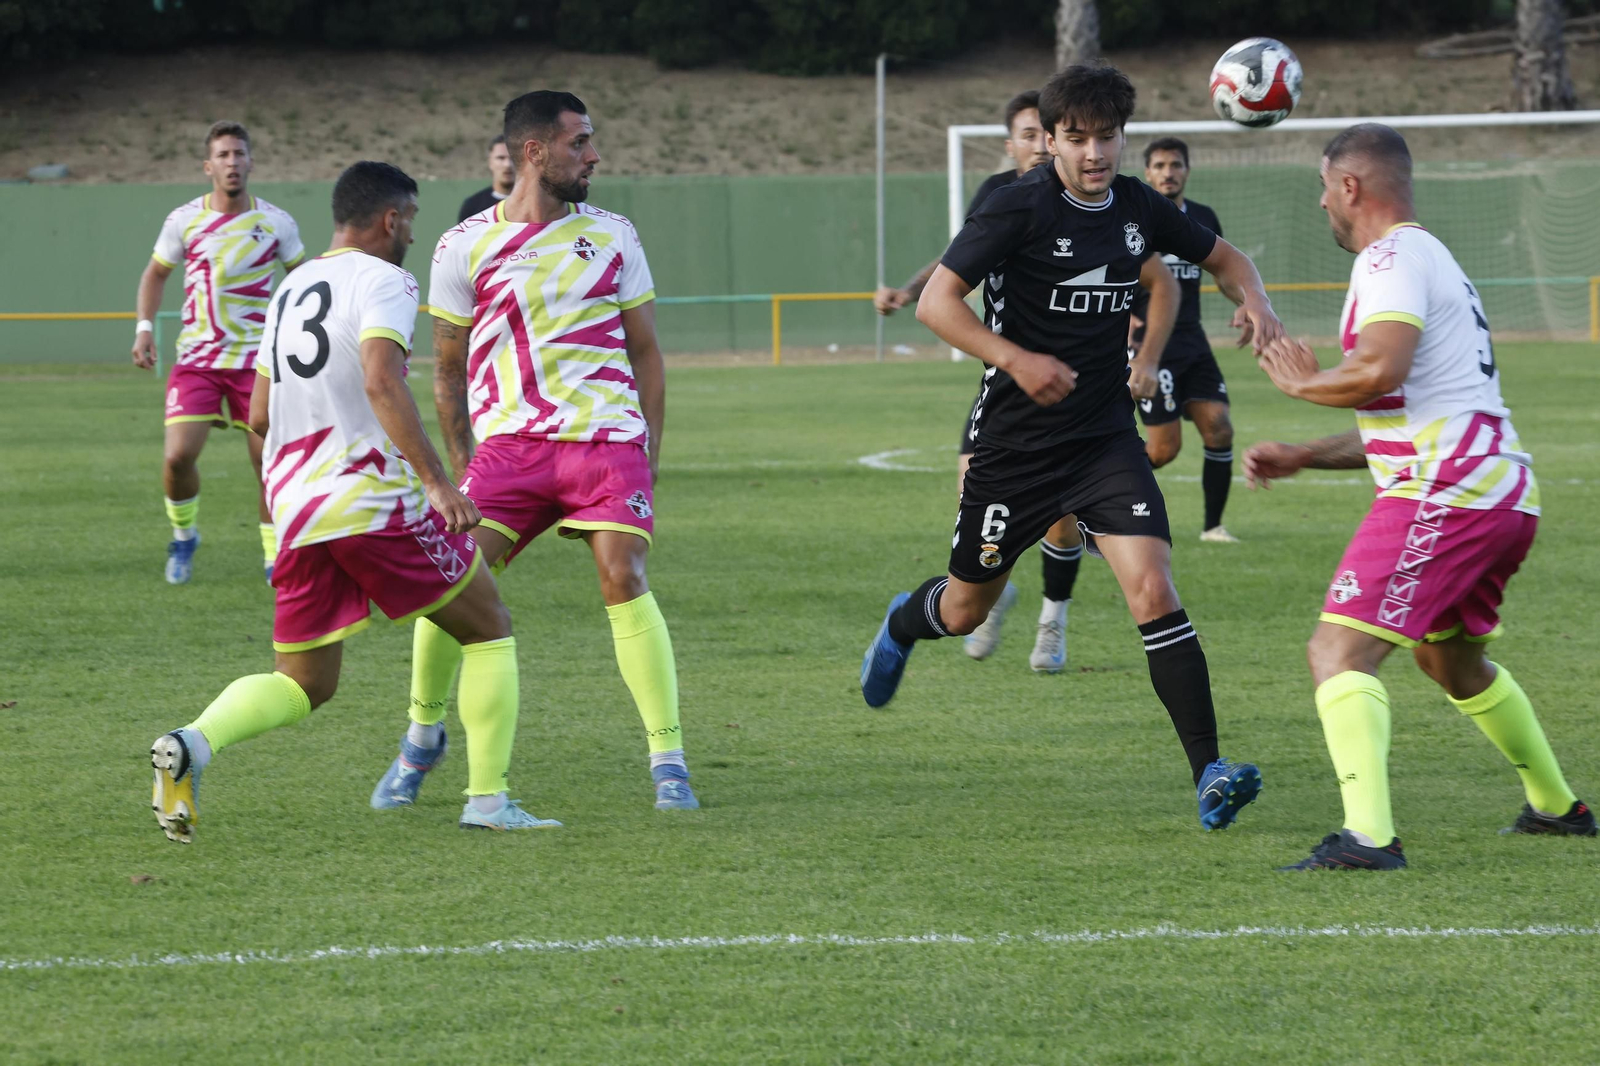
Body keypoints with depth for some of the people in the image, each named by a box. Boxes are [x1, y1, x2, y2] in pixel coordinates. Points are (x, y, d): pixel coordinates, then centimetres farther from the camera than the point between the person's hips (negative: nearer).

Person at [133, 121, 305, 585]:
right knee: (178, 456, -12)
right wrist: (145, 327, 1)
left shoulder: (276, 223, -2)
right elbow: (155, 273, 14)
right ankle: (184, 535, 16)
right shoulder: (184, 221, -1)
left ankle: (275, 558, 13)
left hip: (256, 359, 0)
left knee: (270, 462, -4)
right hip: (197, 357, 0)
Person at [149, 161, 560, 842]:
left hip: (296, 511, 7)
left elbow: (260, 415, 22)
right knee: (488, 630, 11)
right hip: (376, 503, -7)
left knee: (303, 685, 12)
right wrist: (435, 480, -25)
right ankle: (487, 800, 5)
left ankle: (193, 744, -15)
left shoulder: (289, 292, 18)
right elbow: (381, 382, -22)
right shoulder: (382, 282, -5)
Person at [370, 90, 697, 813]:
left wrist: (650, 450, 7)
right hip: (508, 439, 0)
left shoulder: (612, 236, 10)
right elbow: (448, 370, 12)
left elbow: (645, 350, 15)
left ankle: (668, 761, -13)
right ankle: (422, 738, 13)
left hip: (607, 436, 0)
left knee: (624, 579, -16)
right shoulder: (464, 247, 5)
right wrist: (461, 469, 6)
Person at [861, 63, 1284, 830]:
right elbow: (937, 301, -17)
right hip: (1015, 442, -2)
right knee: (967, 608, 14)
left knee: (1152, 590, -17)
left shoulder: (1137, 208, 2)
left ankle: (1209, 773, -20)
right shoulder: (1020, 208, -14)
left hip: (1106, 438, 3)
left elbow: (1221, 257, 19)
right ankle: (903, 625, 52)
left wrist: (1252, 298, -4)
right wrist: (1016, 360, -30)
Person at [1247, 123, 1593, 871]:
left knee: (1339, 652, -17)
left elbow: (1382, 368, -26)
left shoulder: (1392, 258, -8)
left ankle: (1367, 833, -34)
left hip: (1447, 495, -10)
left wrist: (1302, 383, -7)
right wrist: (1301, 456, 24)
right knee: (1450, 659, 32)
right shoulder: (1432, 259, 25)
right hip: (1505, 498, 10)